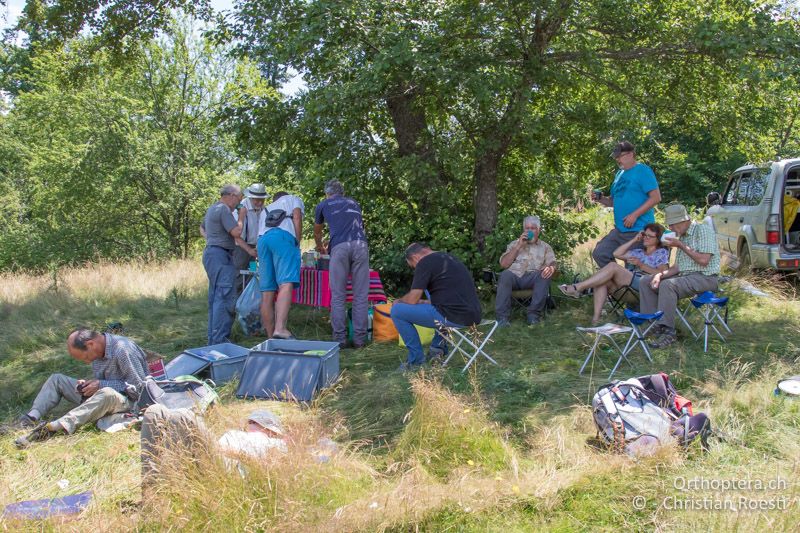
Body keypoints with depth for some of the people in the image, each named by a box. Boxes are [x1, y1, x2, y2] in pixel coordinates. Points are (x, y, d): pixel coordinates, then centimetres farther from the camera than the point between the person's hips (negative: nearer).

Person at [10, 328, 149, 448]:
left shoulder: (122, 349, -23)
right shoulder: (97, 351, 3)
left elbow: (138, 387, -23)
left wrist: (100, 385, -21)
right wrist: (87, 384, -6)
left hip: (128, 400, -9)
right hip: (100, 395, 9)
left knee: (107, 393, -43)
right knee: (56, 379, 6)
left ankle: (56, 427, -46)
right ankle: (32, 417, -15)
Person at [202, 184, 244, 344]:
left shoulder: (212, 209, 21)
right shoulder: (224, 209, -12)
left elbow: (203, 227, 36)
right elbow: (236, 232, -18)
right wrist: (241, 221, -1)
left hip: (210, 252, 11)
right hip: (220, 255, -11)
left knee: (215, 299, 13)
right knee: (224, 299, -14)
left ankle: (213, 339, 18)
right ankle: (220, 341, -19)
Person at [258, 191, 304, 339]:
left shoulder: (267, 209, 42)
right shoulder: (294, 199, 27)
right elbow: (297, 218, 7)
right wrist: (297, 243, 6)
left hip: (262, 239, 6)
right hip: (283, 235, -6)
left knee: (267, 292, 1)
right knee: (286, 284, -21)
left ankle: (271, 337, 1)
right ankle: (280, 328, -40)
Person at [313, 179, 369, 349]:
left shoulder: (323, 205, 23)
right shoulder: (354, 203, 31)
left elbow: (317, 234, 38)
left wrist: (321, 248, 60)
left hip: (339, 247, -2)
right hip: (360, 245, 2)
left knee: (338, 296, 4)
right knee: (361, 296, 4)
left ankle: (340, 339, 3)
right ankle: (359, 339, 5)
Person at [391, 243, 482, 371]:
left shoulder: (425, 262, -5)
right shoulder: (449, 258, 21)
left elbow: (412, 299, -6)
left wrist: (398, 302, 15)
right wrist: (425, 302, 35)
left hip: (454, 316, -9)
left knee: (397, 311, 0)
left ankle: (417, 361, 6)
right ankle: (438, 346, 29)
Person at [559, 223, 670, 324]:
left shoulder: (662, 252, 14)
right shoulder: (639, 251, 33)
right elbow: (616, 254, 23)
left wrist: (641, 265, -11)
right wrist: (634, 240, 21)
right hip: (627, 285, 7)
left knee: (613, 266, -27)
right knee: (602, 281, -25)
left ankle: (577, 288, -32)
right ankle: (596, 318, -36)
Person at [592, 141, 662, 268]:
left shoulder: (643, 170, -7)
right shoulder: (619, 174, 17)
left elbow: (656, 197, -14)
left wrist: (634, 215, -19)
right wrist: (600, 199, 4)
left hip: (639, 230, -8)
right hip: (619, 229, 8)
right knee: (599, 254, 1)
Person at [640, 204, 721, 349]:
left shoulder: (703, 230, -8)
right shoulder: (682, 236, 18)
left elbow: (703, 260, -19)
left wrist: (681, 246, -13)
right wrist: (661, 274, -2)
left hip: (704, 277, -9)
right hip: (684, 276, 9)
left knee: (668, 285, -34)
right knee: (645, 281, -1)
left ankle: (668, 332, -30)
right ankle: (653, 323, -6)